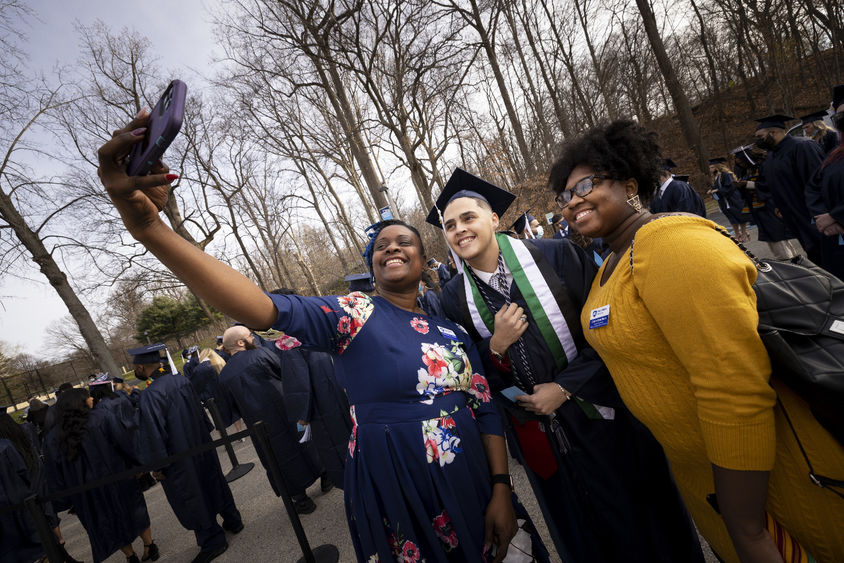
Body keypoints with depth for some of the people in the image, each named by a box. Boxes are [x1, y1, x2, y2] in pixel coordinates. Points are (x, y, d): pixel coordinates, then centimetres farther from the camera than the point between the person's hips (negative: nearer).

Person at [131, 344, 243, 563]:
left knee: (191, 497, 9)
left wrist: (156, 465, -11)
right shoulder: (182, 380, -3)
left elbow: (153, 434, -22)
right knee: (213, 482, 22)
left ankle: (212, 541, 22)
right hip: (201, 445, 7)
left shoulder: (150, 394, -24)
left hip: (179, 459, -7)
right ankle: (232, 521, 37)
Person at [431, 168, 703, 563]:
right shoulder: (454, 299, -5)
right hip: (539, 436, 2)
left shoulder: (554, 257, -12)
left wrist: (564, 388, -16)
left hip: (601, 416, -1)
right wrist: (496, 347, -20)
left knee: (639, 520, 18)